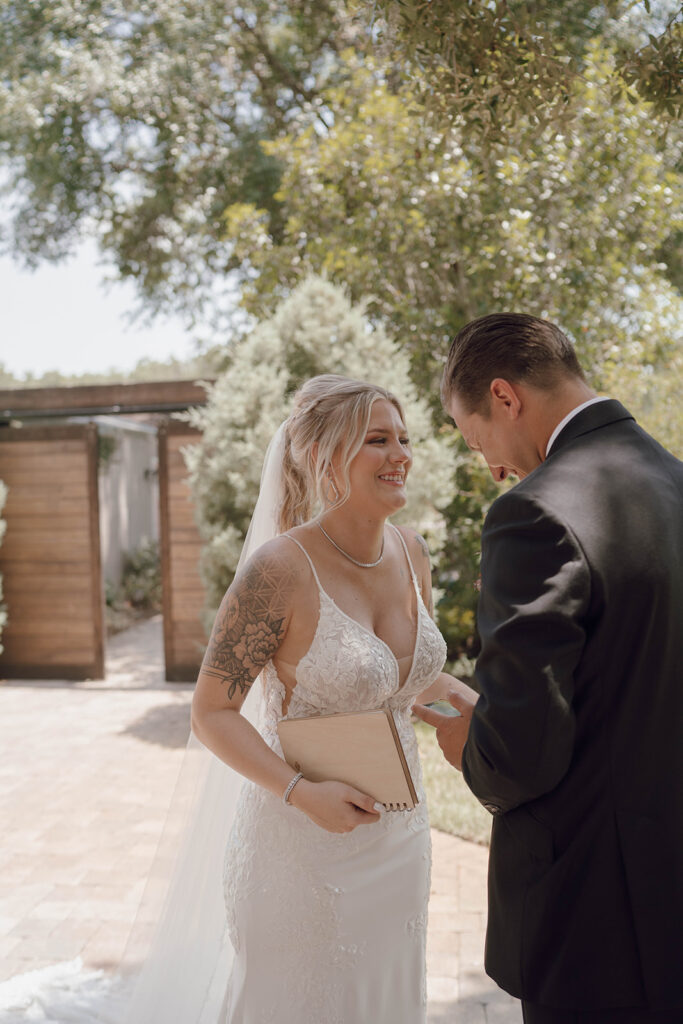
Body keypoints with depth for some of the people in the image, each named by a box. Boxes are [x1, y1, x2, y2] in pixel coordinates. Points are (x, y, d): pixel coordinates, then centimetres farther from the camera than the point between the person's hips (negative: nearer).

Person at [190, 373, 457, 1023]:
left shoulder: (410, 552, -2)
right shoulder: (279, 570, -23)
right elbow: (212, 712, -16)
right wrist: (301, 792, -26)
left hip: (398, 831, 6)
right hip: (305, 836, -6)